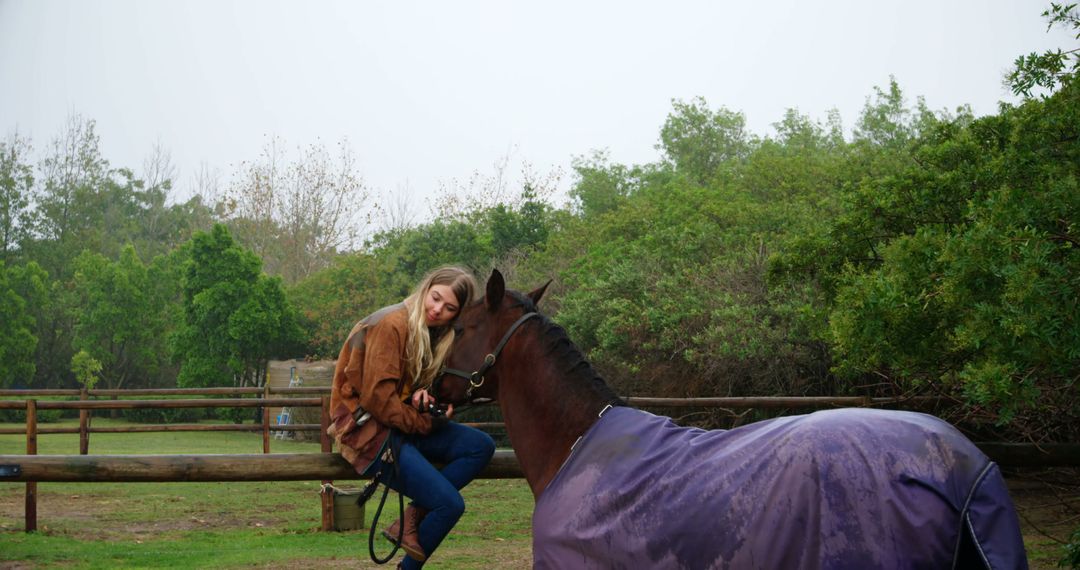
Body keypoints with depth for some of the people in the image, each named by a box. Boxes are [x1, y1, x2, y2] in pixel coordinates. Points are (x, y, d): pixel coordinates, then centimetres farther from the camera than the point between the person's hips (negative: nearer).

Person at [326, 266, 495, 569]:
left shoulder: (433, 332, 8)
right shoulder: (393, 325, -19)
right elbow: (378, 398, -22)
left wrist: (424, 397, -10)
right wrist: (427, 422, -15)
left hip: (405, 423, 9)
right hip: (367, 429, -9)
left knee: (481, 446, -8)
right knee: (450, 504, -16)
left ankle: (413, 516, -7)